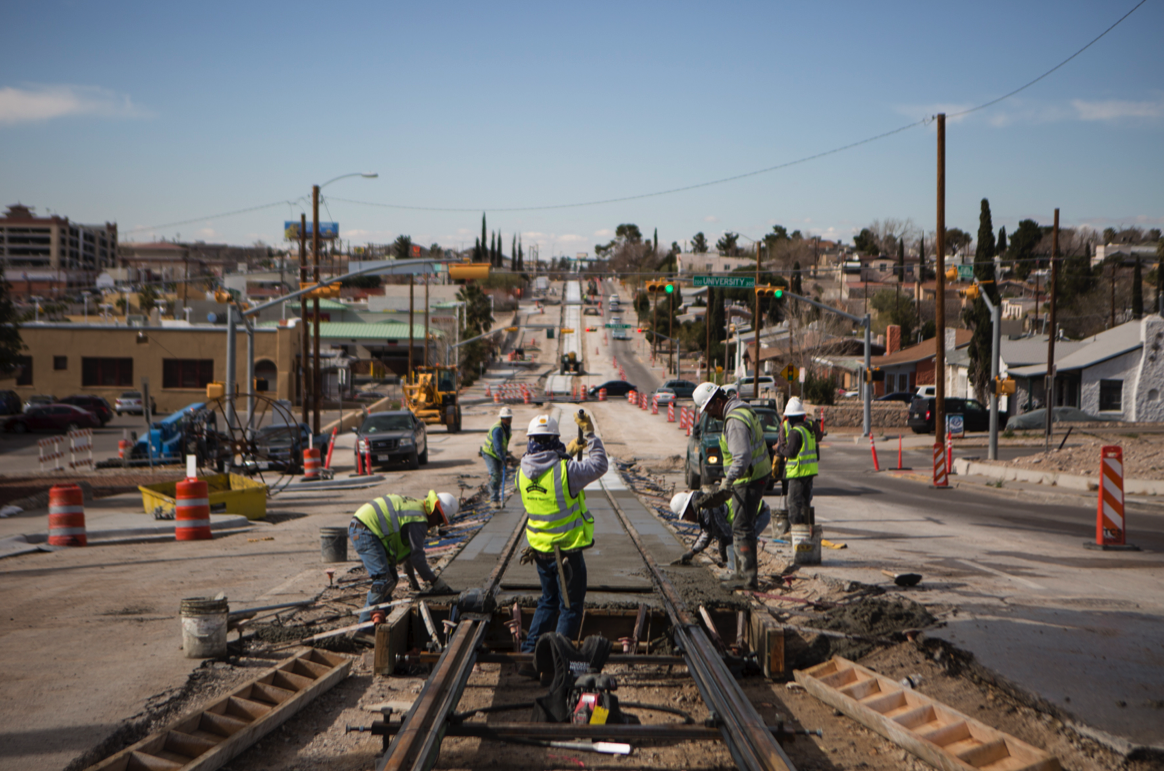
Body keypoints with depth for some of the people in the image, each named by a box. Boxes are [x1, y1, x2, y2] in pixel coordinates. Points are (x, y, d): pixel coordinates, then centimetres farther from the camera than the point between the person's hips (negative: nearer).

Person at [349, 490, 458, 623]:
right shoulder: (418, 519, -13)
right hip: (364, 531, -11)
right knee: (383, 579, -16)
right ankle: (366, 622, -14)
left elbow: (408, 547, 29)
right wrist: (435, 581, -7)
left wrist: (411, 575, 35)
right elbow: (417, 555, -15)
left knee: (391, 576, 15)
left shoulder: (416, 505, 19)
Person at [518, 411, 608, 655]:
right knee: (570, 607, 7)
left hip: (540, 550, 6)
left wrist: (567, 452, 23)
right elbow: (599, 465, -8)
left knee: (548, 601, 23)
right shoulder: (565, 470, -21)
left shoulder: (524, 470, -2)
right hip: (567, 551, -6)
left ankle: (529, 653, 23)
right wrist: (590, 433, 0)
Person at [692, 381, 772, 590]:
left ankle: (748, 576, -4)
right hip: (758, 474, 11)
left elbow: (742, 457, -29)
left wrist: (726, 483, -26)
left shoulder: (735, 421, -23)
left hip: (749, 480, -11)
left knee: (742, 528, -6)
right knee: (743, 527, 16)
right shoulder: (743, 408, 11)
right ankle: (743, 572, 22)